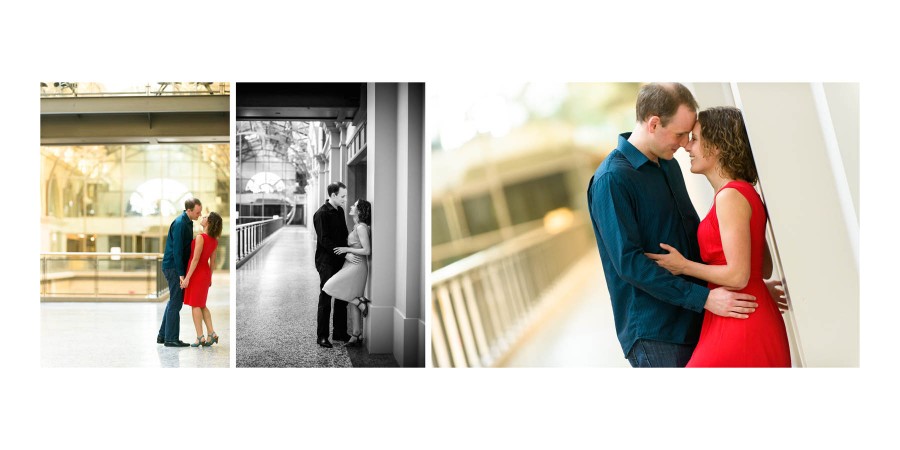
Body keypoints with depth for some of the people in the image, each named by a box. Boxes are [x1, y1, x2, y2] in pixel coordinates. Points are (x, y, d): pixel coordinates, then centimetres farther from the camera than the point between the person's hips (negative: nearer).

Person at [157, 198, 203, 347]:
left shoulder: (188, 222, 11)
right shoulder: (179, 224, -19)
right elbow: (177, 250, -21)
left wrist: (184, 271, 17)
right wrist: (181, 274, -21)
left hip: (178, 266, 10)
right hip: (173, 267, -10)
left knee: (174, 301, 15)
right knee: (175, 302, -5)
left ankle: (163, 335, 22)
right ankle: (171, 339, 1)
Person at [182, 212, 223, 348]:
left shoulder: (201, 237, -18)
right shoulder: (214, 240, 5)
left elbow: (195, 259, -20)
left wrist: (187, 277, -18)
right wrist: (210, 277, 19)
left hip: (197, 273, -7)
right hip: (205, 273, 7)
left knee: (195, 305, 0)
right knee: (201, 305, 15)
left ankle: (200, 337, -1)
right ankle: (211, 334, 7)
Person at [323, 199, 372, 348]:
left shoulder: (361, 227, -14)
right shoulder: (357, 227, 14)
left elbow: (367, 251, -19)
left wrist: (347, 249, -15)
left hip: (356, 266, -9)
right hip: (351, 265, 9)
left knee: (333, 289, -11)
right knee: (352, 303, 9)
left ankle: (361, 302, -3)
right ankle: (357, 336, 12)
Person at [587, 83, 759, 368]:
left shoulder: (669, 166, 10)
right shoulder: (612, 179, -16)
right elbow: (629, 262, -21)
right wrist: (704, 298, -22)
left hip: (693, 323, 8)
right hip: (653, 335, -8)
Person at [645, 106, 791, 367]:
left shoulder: (730, 196, -16)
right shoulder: (743, 193, 14)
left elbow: (738, 276, -20)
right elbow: (765, 267, 18)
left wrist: (683, 266, -9)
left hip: (739, 328, -10)